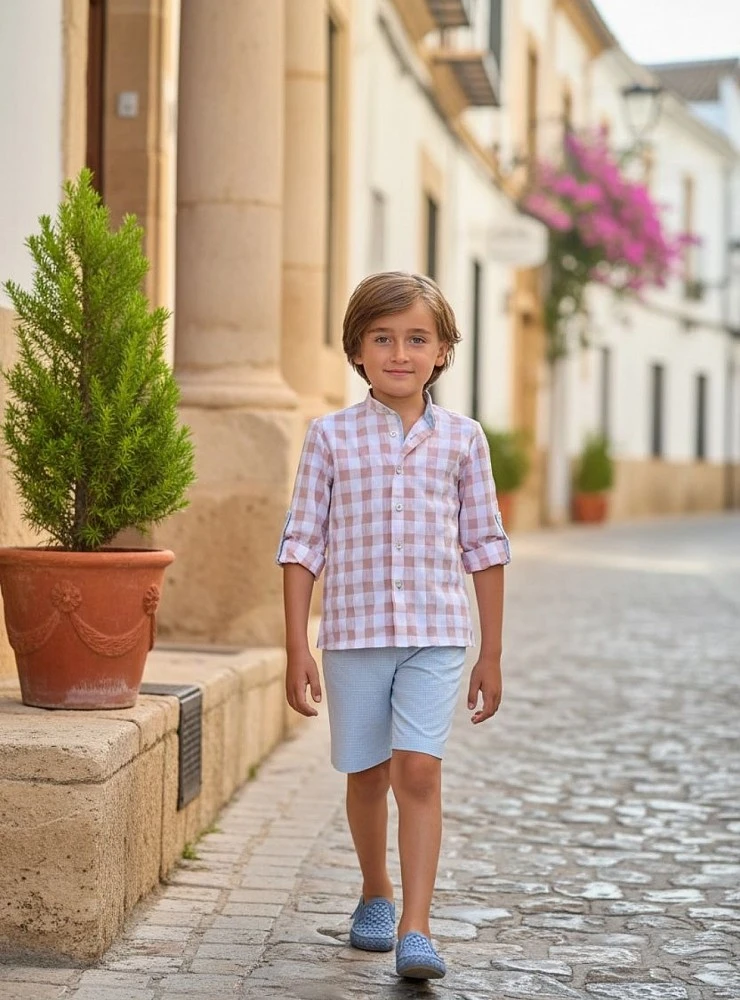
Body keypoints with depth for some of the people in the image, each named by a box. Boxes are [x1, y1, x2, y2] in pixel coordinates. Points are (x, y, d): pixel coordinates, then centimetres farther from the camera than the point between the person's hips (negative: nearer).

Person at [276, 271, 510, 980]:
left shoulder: (462, 438, 4)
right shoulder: (331, 436, 1)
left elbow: (483, 546, 8)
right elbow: (302, 543, 2)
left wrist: (492, 653, 7)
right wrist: (296, 648, -3)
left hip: (436, 634, -1)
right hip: (353, 633, 1)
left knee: (418, 769, -13)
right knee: (368, 776, 13)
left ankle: (416, 928, -11)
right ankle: (375, 892, 36)